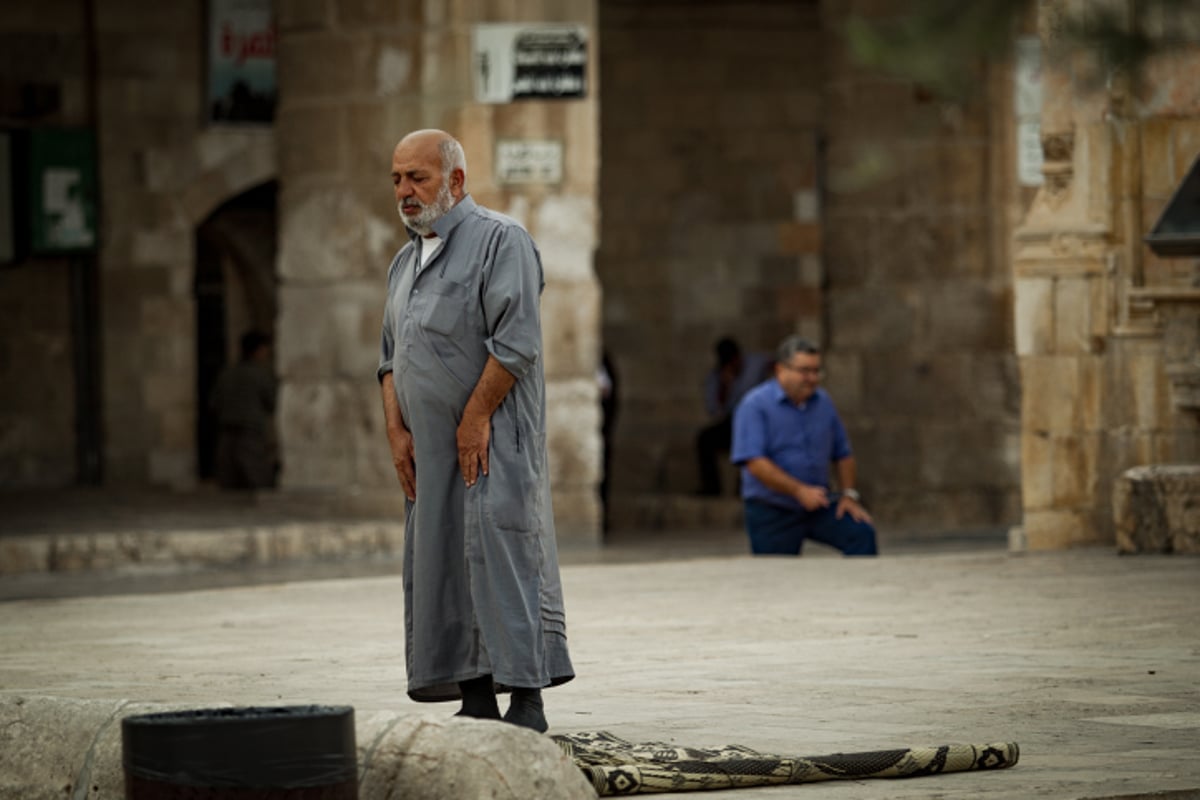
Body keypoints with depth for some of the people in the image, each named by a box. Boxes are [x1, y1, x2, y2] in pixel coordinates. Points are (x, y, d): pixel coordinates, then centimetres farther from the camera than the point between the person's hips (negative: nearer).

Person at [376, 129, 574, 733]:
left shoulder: (500, 240, -6)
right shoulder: (405, 262, 20)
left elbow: (517, 341, -15)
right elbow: (392, 356, 20)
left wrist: (476, 417, -17)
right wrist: (397, 429, 6)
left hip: (491, 439, -8)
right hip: (430, 450, 8)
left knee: (501, 557, -13)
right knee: (442, 564, 4)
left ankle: (526, 699, -14)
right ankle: (476, 700, 8)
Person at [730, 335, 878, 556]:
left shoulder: (822, 402, 9)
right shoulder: (755, 404, -10)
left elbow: (843, 454, 17)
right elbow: (754, 462, -20)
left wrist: (849, 494, 1)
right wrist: (799, 490, -24)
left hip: (818, 505, 4)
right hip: (772, 511, -4)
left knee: (862, 533, -17)